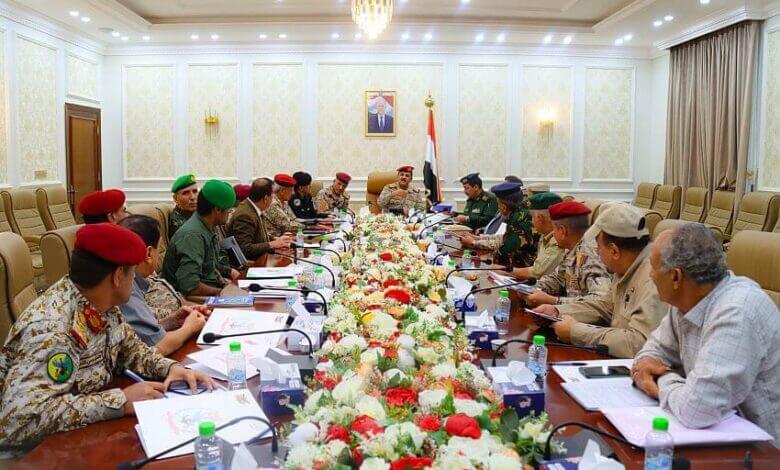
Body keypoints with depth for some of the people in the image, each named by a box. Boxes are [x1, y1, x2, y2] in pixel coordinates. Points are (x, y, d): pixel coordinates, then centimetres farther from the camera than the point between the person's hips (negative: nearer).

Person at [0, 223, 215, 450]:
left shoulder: (101, 304, -5)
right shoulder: (51, 329, -28)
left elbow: (131, 348, 10)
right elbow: (19, 419, -35)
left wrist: (171, 367, -10)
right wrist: (120, 400, -32)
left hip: (89, 430, 7)